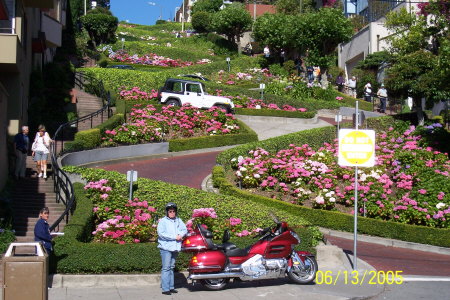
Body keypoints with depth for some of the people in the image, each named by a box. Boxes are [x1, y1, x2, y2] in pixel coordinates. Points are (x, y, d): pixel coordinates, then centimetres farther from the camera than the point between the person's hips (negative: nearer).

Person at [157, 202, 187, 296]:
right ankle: (165, 288, -9)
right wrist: (175, 237, -16)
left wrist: (180, 235, -11)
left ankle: (171, 287, 18)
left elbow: (185, 230, 12)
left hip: (175, 248, 6)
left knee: (171, 267, 13)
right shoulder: (163, 221, -3)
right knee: (166, 268, -9)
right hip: (166, 247, -6)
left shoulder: (178, 220, 14)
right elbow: (161, 233, -15)